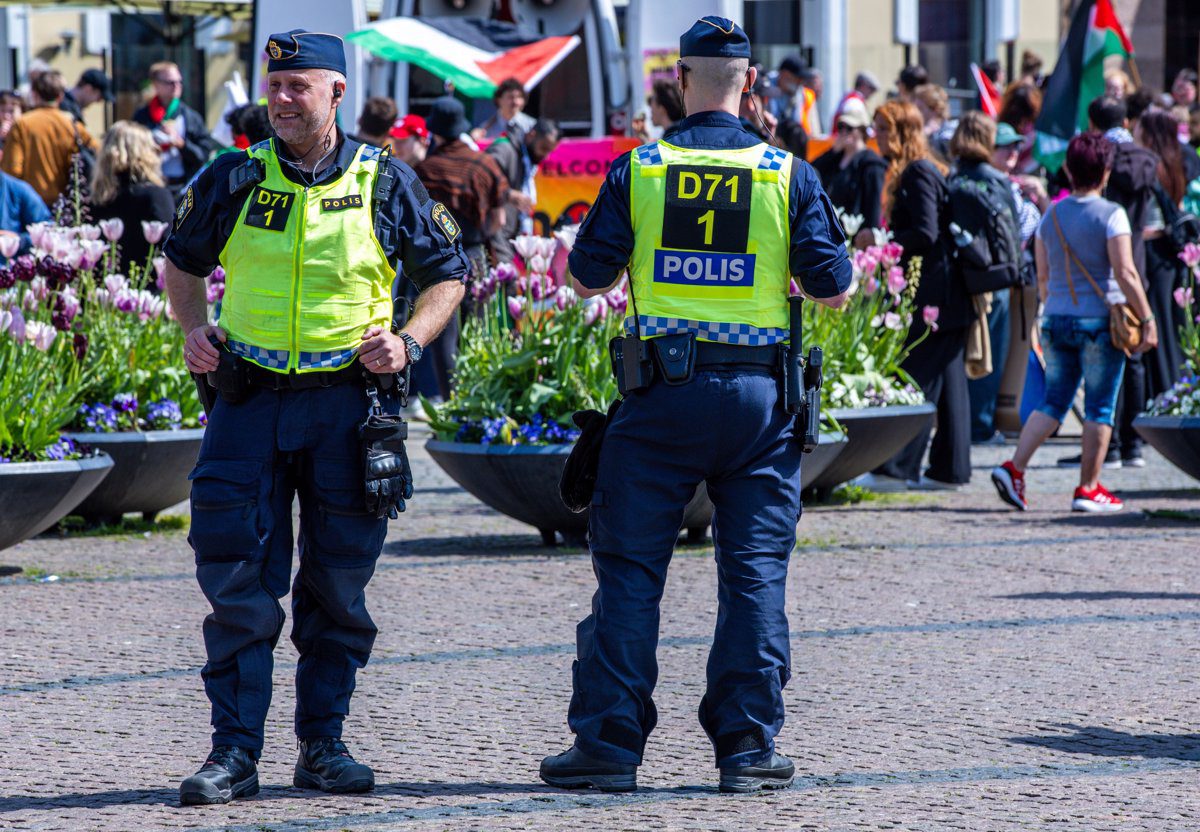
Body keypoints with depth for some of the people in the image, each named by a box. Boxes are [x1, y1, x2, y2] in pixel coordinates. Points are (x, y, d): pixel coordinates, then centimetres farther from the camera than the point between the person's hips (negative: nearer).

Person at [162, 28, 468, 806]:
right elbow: (183, 261, 17)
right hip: (251, 394, 0)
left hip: (348, 397, 0)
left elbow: (448, 274, 10)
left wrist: (409, 340, -6)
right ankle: (236, 751, 0)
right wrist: (195, 329, -1)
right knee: (237, 579, -4)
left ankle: (323, 743, 17)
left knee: (339, 585, 6)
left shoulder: (384, 182, -1)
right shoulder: (234, 179, 1)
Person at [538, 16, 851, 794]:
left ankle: (609, 740, 3)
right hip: (759, 393, 0)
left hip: (662, 393, 0)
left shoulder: (638, 169, -2)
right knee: (755, 570, 7)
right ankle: (748, 743, 5)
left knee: (630, 569, 5)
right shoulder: (789, 174, -2)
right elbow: (834, 286, 0)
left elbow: (588, 277, 3)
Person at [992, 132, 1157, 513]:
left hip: (1056, 320, 5)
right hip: (1099, 322, -5)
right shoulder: (1111, 215, -10)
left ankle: (1014, 468, -4)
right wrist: (1147, 319, -10)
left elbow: (1042, 278, 12)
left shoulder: (1051, 216, 6)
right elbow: (1125, 274, -15)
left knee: (1054, 401, 11)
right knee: (1100, 407, 4)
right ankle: (1089, 489, 5)